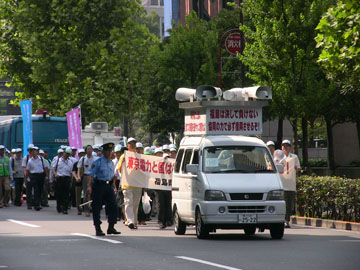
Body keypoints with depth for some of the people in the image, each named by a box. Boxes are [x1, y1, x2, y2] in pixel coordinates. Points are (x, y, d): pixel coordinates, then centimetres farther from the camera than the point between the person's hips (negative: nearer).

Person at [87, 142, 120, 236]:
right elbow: (91, 174, -12)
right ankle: (98, 229, 6)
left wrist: (114, 186, 24)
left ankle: (111, 228, 4)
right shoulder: (98, 162, -6)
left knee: (113, 206, -3)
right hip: (99, 185, -6)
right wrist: (89, 186, -22)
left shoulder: (111, 163, 14)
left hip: (109, 186, 6)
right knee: (96, 208, -1)